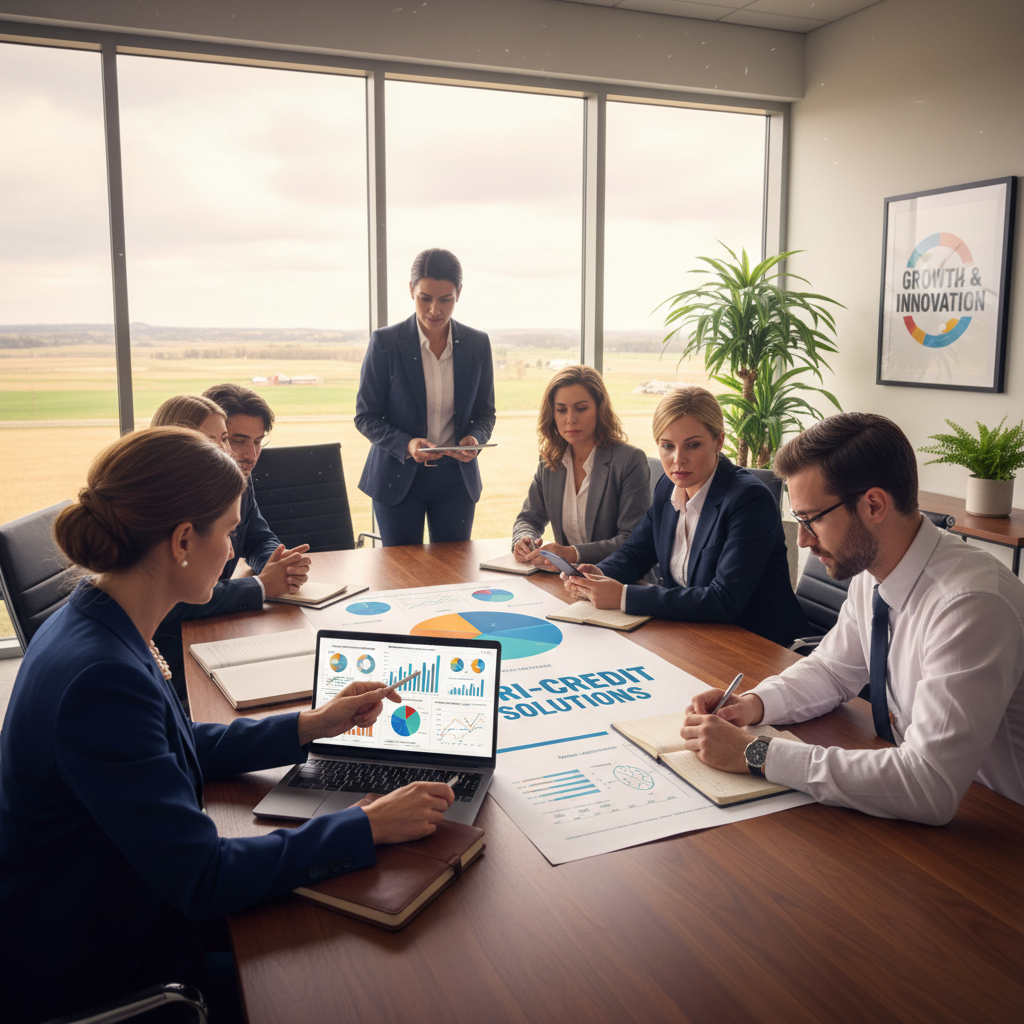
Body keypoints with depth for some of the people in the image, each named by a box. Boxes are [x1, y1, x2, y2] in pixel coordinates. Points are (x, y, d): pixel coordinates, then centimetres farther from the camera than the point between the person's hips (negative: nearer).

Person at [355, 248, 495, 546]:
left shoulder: (477, 344, 0)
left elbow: (485, 411, 8)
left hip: (455, 477, 2)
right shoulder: (385, 342, -8)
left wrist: (475, 439, -14)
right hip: (398, 477, -2)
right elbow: (365, 416, -5)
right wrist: (406, 444, -22)